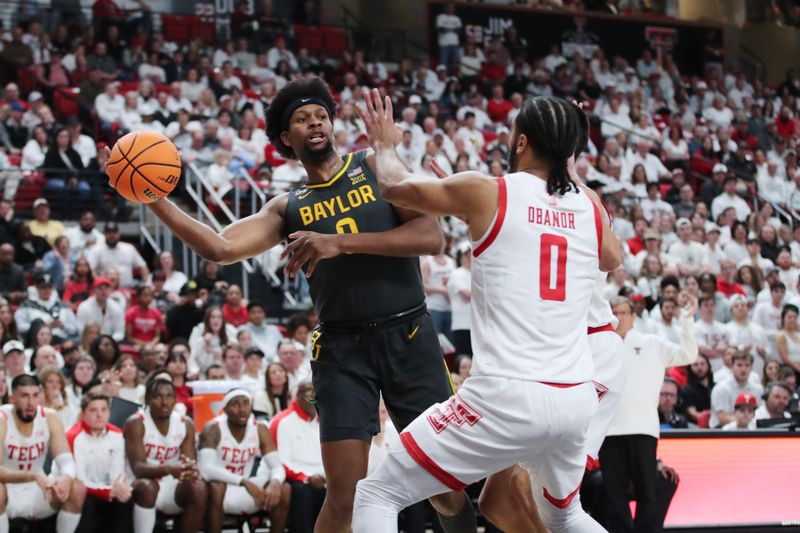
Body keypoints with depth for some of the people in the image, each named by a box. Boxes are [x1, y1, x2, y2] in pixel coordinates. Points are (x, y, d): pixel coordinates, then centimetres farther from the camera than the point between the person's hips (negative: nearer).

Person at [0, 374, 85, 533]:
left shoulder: (50, 418, -6)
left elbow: (66, 460, -11)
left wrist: (66, 478, -37)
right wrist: (34, 476, -46)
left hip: (36, 491, 4)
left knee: (77, 488, -21)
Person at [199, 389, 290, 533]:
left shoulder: (260, 430, -2)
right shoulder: (213, 429, -16)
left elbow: (277, 466, -8)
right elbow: (206, 469, -30)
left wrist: (275, 483, -34)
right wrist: (244, 482, -41)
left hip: (244, 492, 5)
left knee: (283, 490, -17)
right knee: (216, 488, -39)